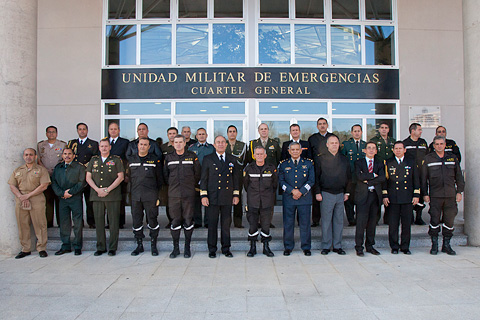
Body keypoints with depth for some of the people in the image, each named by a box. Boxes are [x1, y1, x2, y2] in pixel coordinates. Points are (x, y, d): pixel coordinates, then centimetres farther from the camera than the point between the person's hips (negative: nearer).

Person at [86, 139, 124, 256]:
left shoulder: (116, 160, 5)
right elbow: (88, 177, 11)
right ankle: (100, 247, 15)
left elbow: (120, 177, -2)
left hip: (112, 196, -3)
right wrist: (97, 189, -5)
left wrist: (108, 190, -10)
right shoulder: (93, 160, 15)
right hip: (97, 195, 3)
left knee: (113, 222, -2)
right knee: (99, 221, 5)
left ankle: (112, 248, 6)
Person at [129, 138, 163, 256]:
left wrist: (159, 196, 0)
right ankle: (139, 245, 20)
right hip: (135, 197, 3)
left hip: (150, 197, -3)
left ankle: (153, 246, 13)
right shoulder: (132, 160, 12)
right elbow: (129, 178, 17)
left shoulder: (154, 160, 3)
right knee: (136, 222, 7)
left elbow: (160, 180, 4)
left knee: (152, 221, 0)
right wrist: (131, 193, 10)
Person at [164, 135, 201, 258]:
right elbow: (165, 174, 16)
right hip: (173, 194, 1)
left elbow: (197, 173, 9)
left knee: (188, 220, 1)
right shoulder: (168, 157, 9)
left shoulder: (192, 156, 4)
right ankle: (176, 248, 14)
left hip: (189, 194, -1)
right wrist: (172, 185, 13)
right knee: (175, 220, 2)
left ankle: (187, 248, 12)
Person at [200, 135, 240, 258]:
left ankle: (226, 249, 19)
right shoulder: (208, 159, 4)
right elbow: (203, 179, 1)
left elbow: (236, 178, 13)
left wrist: (236, 195, 8)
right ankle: (212, 249, 16)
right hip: (213, 197, -2)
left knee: (226, 224, 8)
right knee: (212, 224, 3)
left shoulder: (232, 160, 11)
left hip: (227, 197, 2)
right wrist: (203, 196, -5)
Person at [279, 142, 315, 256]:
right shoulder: (283, 164, 8)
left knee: (305, 223, 3)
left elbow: (311, 180, 3)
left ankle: (306, 247, 15)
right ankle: (288, 247, 15)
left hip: (305, 197, 0)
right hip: (288, 198, 0)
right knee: (288, 223, 3)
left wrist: (301, 192, -9)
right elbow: (281, 181, 3)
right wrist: (292, 191, -11)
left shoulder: (308, 163, 8)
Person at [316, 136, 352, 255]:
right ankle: (326, 246, 11)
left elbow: (349, 177, 14)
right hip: (326, 194, -3)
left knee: (339, 221, 8)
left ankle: (337, 246, 17)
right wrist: (317, 193, -7)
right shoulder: (321, 159, 0)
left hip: (340, 195, 3)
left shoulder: (344, 159, 10)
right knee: (326, 221, 1)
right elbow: (316, 177, -1)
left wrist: (347, 192, 8)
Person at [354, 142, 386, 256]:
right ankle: (359, 247, 2)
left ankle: (370, 246, 19)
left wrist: (368, 181, -11)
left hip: (375, 195, 3)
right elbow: (359, 176, -13)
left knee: (372, 221, 8)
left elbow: (382, 178, -4)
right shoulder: (359, 163, 5)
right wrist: (373, 175, -8)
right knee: (361, 221, -6)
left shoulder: (380, 164, 14)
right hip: (362, 195, -3)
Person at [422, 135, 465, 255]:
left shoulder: (452, 158, 10)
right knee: (434, 220, -1)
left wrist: (459, 191, 5)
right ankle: (434, 245, 12)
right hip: (435, 195, -2)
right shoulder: (428, 158, 3)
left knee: (449, 220, 5)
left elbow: (459, 176, 12)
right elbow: (424, 178, 3)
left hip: (451, 195, 2)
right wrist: (425, 194, -2)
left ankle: (446, 245, 18)